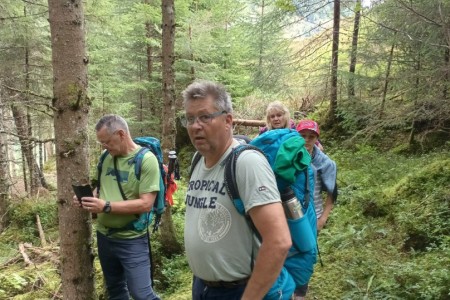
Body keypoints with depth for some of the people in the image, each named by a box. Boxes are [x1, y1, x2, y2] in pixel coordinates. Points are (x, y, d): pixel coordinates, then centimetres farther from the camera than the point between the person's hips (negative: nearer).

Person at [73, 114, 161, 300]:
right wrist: (87, 197, -5)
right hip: (104, 236, 7)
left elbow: (146, 204, -22)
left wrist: (106, 206, -25)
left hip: (132, 240, -7)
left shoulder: (146, 160, -17)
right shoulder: (106, 158, 3)